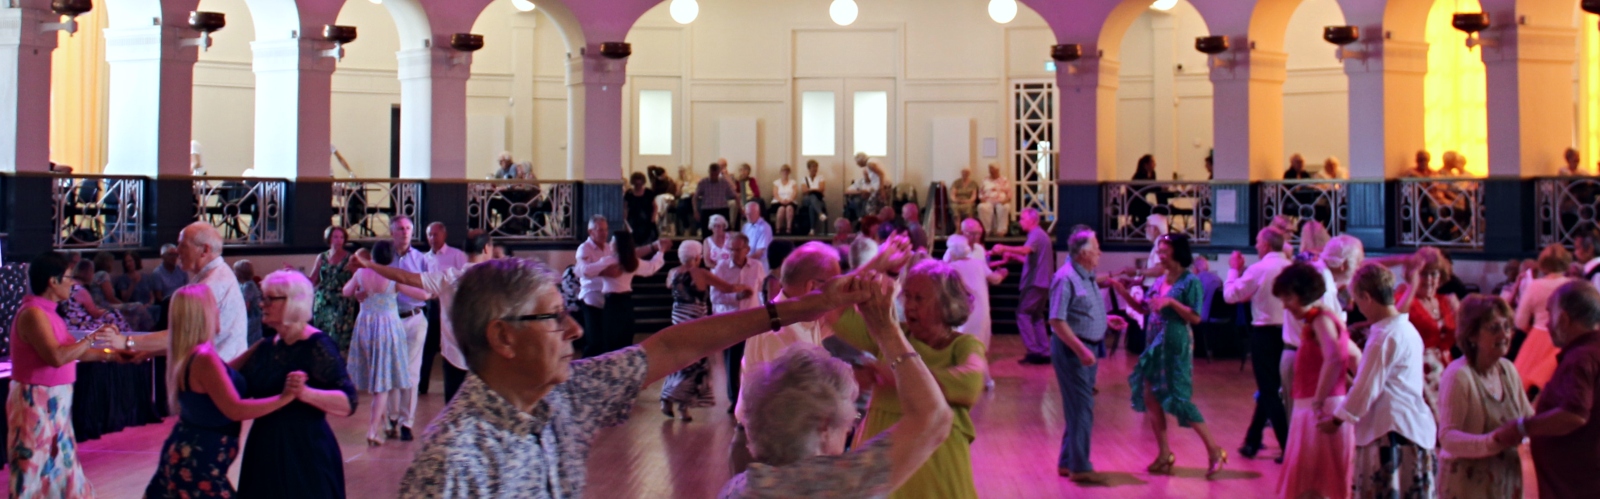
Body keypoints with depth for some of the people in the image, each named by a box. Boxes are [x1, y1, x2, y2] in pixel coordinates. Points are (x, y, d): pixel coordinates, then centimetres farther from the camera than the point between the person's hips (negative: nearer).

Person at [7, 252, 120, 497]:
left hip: (54, 402, 10)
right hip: (36, 402, -10)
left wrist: (109, 354, 16)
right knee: (34, 469, -4)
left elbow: (70, 351, 17)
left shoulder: (47, 311, 11)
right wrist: (92, 338, -20)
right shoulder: (33, 313, -18)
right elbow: (56, 357, -29)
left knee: (60, 467, 15)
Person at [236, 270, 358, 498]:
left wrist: (305, 393, -35)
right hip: (266, 453, 7)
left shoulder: (317, 347, -11)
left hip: (306, 456, -7)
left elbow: (348, 403, -20)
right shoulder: (267, 347, 12)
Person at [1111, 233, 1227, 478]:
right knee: (1150, 397, 9)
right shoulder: (1160, 281, 9)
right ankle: (1164, 454, 19)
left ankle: (1214, 450, 6)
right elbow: (1144, 309, 10)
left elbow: (1196, 317, -16)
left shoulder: (1190, 281, -10)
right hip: (1155, 344, 8)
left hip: (1175, 345, -8)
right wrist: (1123, 292, 1)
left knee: (1180, 399, -7)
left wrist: (1171, 302, -24)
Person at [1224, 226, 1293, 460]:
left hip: (1265, 333, -6)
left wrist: (1234, 269, 5)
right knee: (1269, 388, 17)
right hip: (1286, 333, 6)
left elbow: (1230, 295, -8)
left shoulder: (1258, 270, -14)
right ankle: (1252, 441, 26)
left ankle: (1288, 448, -1)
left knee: (1269, 391, 2)